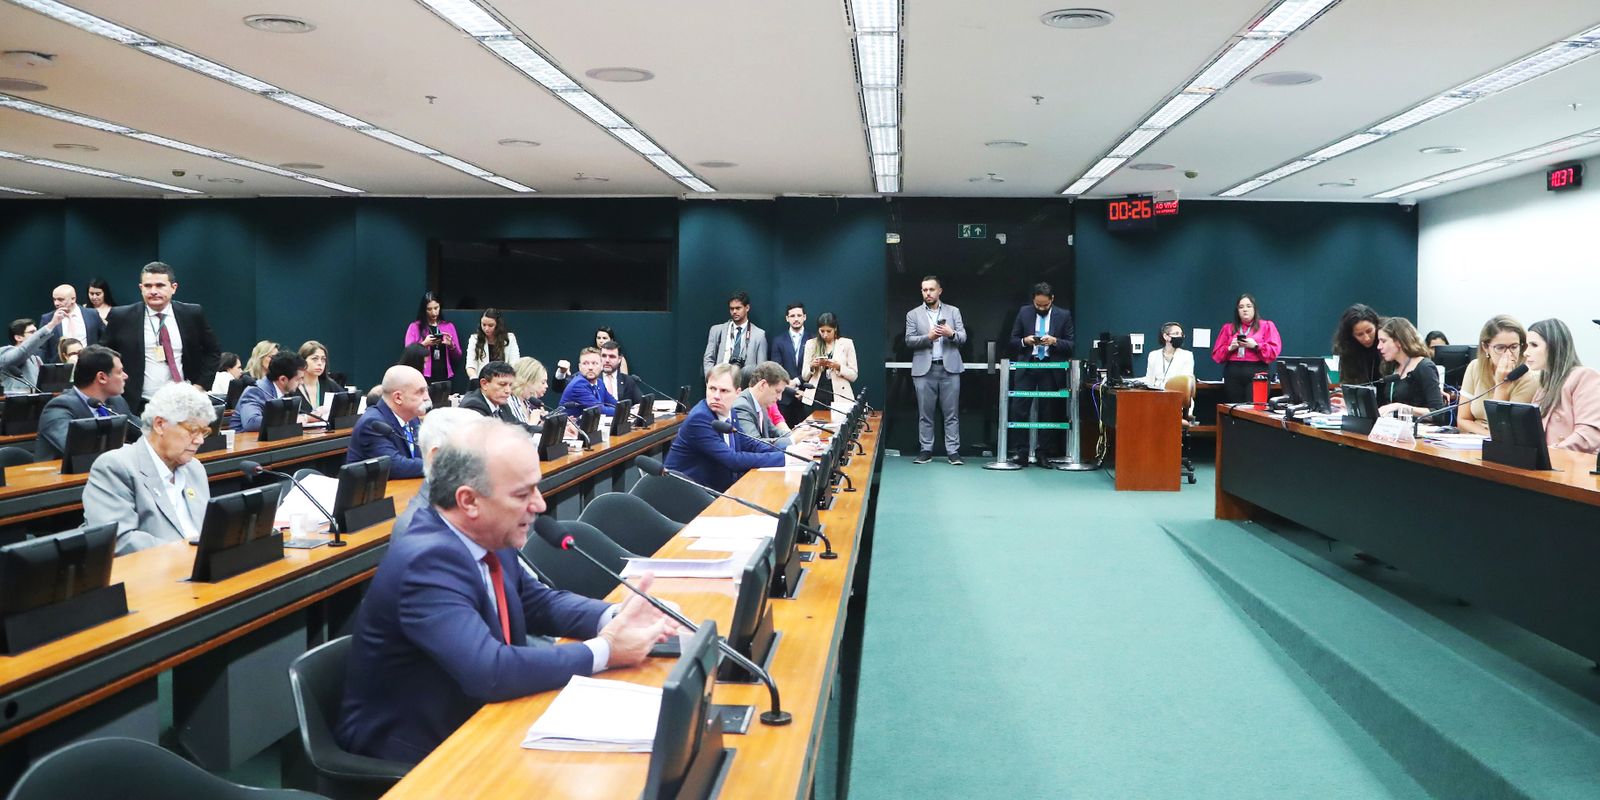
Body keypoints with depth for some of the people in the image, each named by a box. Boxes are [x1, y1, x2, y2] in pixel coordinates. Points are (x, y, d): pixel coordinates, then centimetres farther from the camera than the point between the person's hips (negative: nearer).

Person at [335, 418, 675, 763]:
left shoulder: (488, 538, -3)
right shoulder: (427, 560, -28)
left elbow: (539, 602, 11)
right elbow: (489, 671, -35)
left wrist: (616, 618, -8)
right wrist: (603, 651, -24)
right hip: (411, 754, -7)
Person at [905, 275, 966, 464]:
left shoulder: (953, 311, 12)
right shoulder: (913, 314, 10)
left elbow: (963, 337, 6)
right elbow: (909, 340, 1)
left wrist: (951, 334, -15)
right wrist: (928, 337, -16)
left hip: (949, 368, 0)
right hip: (924, 370, 0)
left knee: (952, 413, -1)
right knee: (925, 413, 3)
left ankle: (953, 451, 1)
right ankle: (926, 450, 9)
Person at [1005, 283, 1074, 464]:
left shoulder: (1064, 315, 2)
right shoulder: (1024, 312, 6)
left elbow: (1071, 345, 2)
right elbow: (1013, 340, 9)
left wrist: (1054, 341, -16)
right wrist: (1025, 341, -11)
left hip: (1051, 369, -1)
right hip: (1026, 366, 1)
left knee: (1049, 413, 3)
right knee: (1019, 410, -5)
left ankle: (1043, 454, 12)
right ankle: (1020, 452, 3)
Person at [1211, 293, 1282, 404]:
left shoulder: (1266, 326, 12)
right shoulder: (1228, 328, 18)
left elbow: (1274, 351, 0)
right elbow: (1216, 354, 12)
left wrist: (1256, 346, -11)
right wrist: (1230, 348, -5)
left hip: (1256, 374, -2)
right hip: (1233, 375, 2)